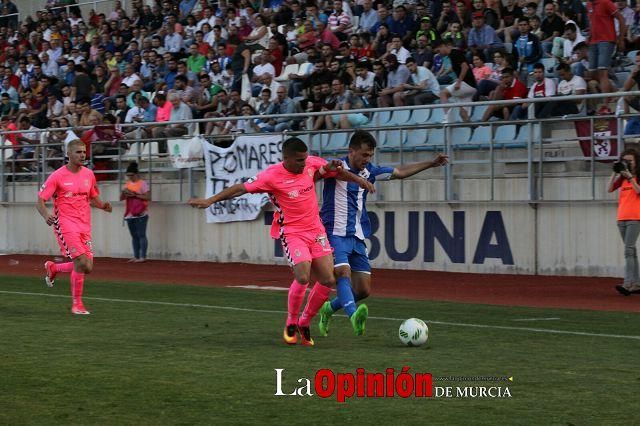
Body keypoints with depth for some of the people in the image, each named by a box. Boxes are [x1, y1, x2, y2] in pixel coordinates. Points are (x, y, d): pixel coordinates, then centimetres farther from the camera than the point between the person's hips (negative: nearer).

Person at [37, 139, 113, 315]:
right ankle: (77, 304, -1)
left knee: (87, 267, 2)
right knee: (82, 262, -19)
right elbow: (40, 200, -6)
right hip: (65, 224, -6)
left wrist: (103, 205, -2)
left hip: (84, 226, 6)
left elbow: (93, 198, 22)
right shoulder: (58, 176, -6)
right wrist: (46, 215, -28)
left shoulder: (89, 174, 10)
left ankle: (53, 268, 30)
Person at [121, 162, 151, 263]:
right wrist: (123, 192, -6)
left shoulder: (143, 183, -4)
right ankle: (136, 256, 12)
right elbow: (121, 198, 16)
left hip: (140, 214, -7)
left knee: (141, 235, -7)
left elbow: (148, 197, -12)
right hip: (130, 214, 7)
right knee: (134, 236, 8)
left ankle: (143, 257, -6)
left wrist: (135, 195, -17)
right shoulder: (128, 184, 15)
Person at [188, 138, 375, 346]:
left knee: (328, 280, -2)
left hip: (316, 230, 6)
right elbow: (242, 188, -16)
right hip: (292, 233, -6)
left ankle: (304, 323, 16)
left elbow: (336, 171, 17)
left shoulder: (312, 163, -2)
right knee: (303, 277, -23)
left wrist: (359, 180, 15)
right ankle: (291, 323, 1)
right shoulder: (272, 175, -16)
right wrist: (210, 200, -19)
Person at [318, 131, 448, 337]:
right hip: (335, 235, -7)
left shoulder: (369, 171, 13)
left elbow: (399, 172, 24)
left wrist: (431, 163, 25)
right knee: (344, 273, -29)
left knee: (363, 290, 3)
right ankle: (354, 316, -46)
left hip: (357, 238, 7)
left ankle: (329, 309, 25)